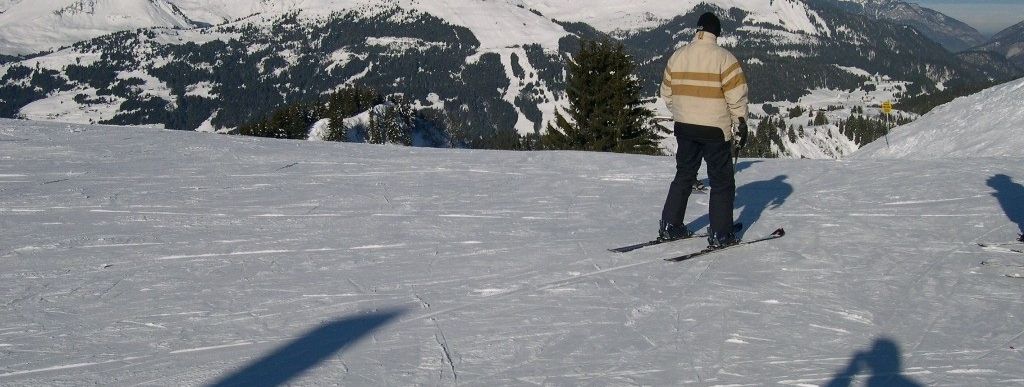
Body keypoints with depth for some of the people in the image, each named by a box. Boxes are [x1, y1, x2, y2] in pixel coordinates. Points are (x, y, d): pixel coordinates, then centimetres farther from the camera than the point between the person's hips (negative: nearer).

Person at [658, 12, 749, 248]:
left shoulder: (677, 56, 3)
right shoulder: (724, 59, -12)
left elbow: (667, 93, 10)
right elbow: (736, 97, -12)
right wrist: (741, 125, -2)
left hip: (684, 128, 5)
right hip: (715, 130, -5)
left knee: (684, 176, 18)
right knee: (722, 182, 5)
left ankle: (670, 227, 19)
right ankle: (720, 235, 4)